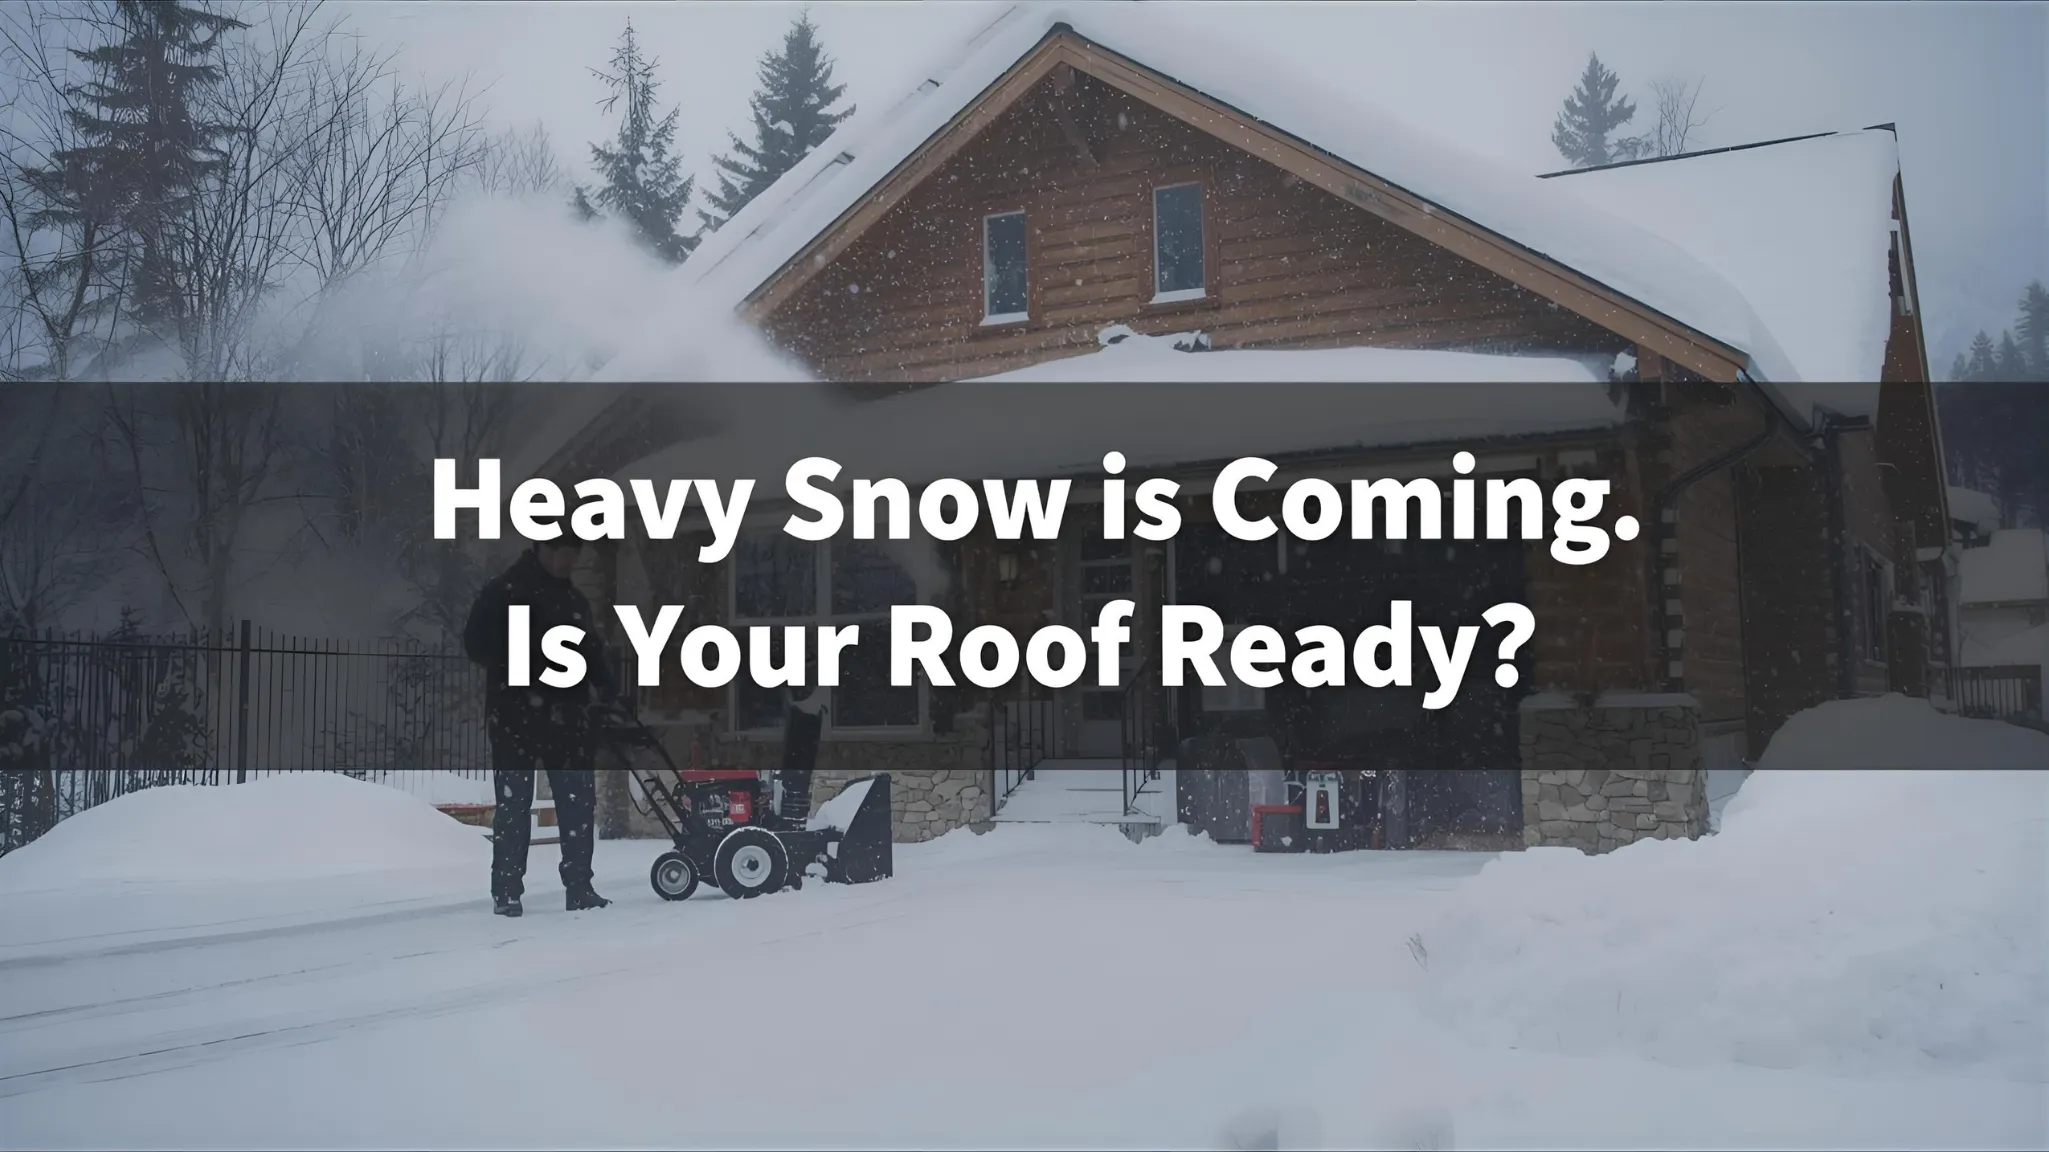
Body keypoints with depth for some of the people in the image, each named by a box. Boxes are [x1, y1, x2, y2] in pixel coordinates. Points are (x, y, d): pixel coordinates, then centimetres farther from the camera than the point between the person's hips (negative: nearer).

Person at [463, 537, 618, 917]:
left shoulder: (574, 600, 17)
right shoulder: (503, 593, -3)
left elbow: (593, 653, 22)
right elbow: (477, 643, -9)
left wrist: (612, 694, 7)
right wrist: (525, 668, -18)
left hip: (569, 716, 6)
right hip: (516, 717, -6)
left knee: (580, 804, 3)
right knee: (513, 805, -1)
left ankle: (579, 887, 10)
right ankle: (506, 892, 6)